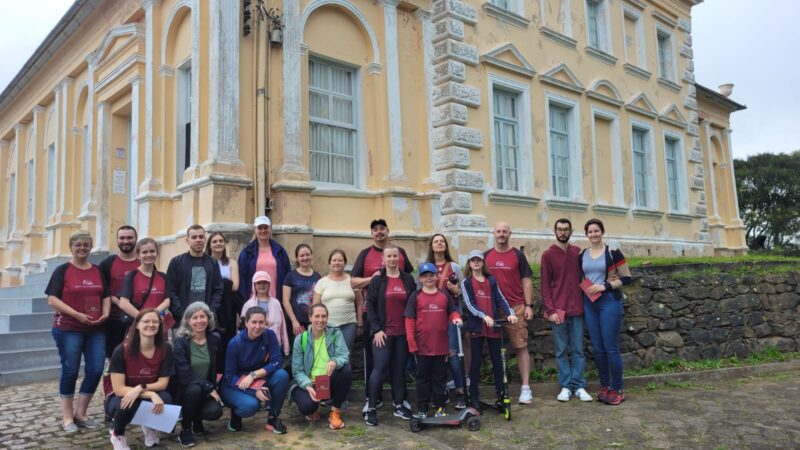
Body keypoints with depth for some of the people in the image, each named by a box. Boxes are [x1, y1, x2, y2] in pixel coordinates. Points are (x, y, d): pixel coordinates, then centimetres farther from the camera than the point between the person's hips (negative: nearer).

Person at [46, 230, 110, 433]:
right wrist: (76, 314, -18)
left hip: (96, 329, 4)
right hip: (68, 329, -4)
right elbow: (52, 299, -9)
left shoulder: (98, 271, 12)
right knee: (70, 371, 3)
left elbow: (106, 296, 16)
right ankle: (68, 417, 17)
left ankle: (80, 413, 19)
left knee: (96, 370, 1)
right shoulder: (62, 270, -2)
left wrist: (105, 313, -4)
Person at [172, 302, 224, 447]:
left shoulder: (214, 339, -1)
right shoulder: (180, 341, -15)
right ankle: (185, 429, -12)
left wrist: (213, 388, 0)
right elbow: (184, 375, -21)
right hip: (184, 389, -3)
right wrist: (209, 388, -21)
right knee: (195, 389, -36)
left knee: (215, 411, -25)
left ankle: (196, 419, 13)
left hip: (206, 389, 3)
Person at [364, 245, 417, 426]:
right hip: (382, 332, -3)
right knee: (379, 369, -5)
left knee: (399, 369, 9)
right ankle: (371, 409, 3)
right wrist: (376, 329, -11)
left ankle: (399, 405, 21)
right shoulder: (377, 280, 0)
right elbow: (370, 305, -3)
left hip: (403, 333, 3)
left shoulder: (408, 280, 7)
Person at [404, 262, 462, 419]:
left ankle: (440, 407, 23)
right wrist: (411, 343, -10)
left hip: (441, 346, 2)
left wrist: (456, 318, -12)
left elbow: (452, 312, 12)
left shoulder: (445, 295, 4)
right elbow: (409, 320, -5)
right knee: (423, 378, 9)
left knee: (440, 377, 12)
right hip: (422, 346, -2)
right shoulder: (415, 296, -3)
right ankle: (422, 409, 18)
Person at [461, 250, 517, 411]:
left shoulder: (491, 281, 9)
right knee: (476, 361, 4)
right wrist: (484, 316, -22)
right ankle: (474, 396, 13)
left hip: (493, 326, 2)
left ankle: (501, 394, 16)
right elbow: (469, 304, -8)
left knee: (497, 360, 6)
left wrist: (510, 313, -13)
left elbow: (500, 299, 4)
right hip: (476, 326, -2)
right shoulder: (466, 282, 1)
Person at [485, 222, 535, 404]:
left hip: (516, 308, -2)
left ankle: (526, 388, 2)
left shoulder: (518, 255, 3)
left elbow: (526, 281, 3)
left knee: (521, 347, -1)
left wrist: (529, 305, -4)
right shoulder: (486, 256, 8)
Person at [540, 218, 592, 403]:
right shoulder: (548, 255, 0)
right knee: (561, 350, 4)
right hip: (558, 310, -2)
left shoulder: (578, 252, 9)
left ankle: (579, 386, 12)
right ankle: (566, 386, 12)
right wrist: (550, 310, -10)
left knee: (578, 350, 6)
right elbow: (545, 285, -2)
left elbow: (582, 278, 13)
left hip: (577, 309, 3)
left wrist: (584, 304, 4)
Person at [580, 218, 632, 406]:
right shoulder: (581, 255, 10)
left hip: (609, 302, -4)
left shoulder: (612, 252, -4)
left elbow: (626, 278, -5)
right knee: (597, 348, 8)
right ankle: (605, 386, 21)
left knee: (610, 347, -4)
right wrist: (584, 289, 2)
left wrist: (605, 286, -15)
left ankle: (618, 390, 7)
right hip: (589, 303, 5)